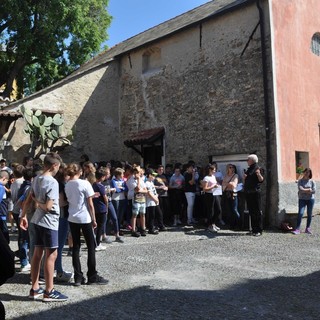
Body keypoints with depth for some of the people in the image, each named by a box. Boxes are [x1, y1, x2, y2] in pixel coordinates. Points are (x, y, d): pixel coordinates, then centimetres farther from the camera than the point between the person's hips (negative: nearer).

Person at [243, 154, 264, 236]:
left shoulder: (257, 168, -7)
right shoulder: (248, 169, 17)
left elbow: (261, 180, -13)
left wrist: (259, 174, -30)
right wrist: (244, 178, 5)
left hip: (255, 192, -8)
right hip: (248, 193, 8)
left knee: (257, 211, -4)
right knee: (251, 212, 11)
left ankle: (259, 230, 1)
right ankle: (254, 229, 18)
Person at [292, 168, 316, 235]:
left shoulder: (312, 181, 2)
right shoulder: (300, 181, 1)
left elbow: (314, 191, -7)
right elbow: (300, 189, -12)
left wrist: (304, 190, -11)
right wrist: (309, 190, -10)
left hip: (310, 199, 1)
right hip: (302, 199, -1)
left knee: (309, 214, 8)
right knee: (300, 213, -10)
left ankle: (308, 229, 19)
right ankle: (297, 229, -11)